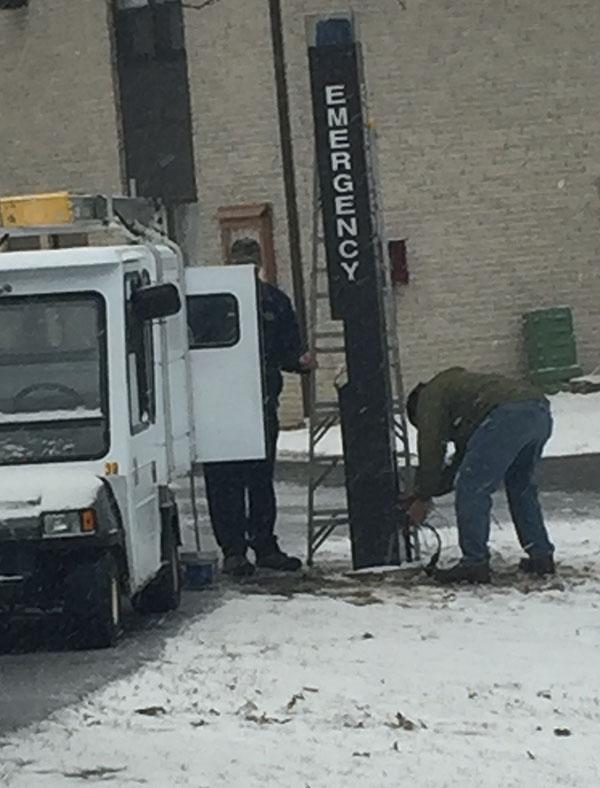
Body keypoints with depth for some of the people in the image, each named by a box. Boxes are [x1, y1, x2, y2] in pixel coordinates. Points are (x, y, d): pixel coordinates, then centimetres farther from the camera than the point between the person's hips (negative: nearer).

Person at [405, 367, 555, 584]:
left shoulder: (430, 396, 20)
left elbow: (431, 450, 12)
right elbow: (464, 456, 43)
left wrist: (422, 498, 20)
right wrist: (429, 492, 42)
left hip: (508, 415, -9)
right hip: (541, 413, 9)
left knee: (471, 489, 0)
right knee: (521, 486, 26)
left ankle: (474, 564, -1)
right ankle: (541, 557, 25)